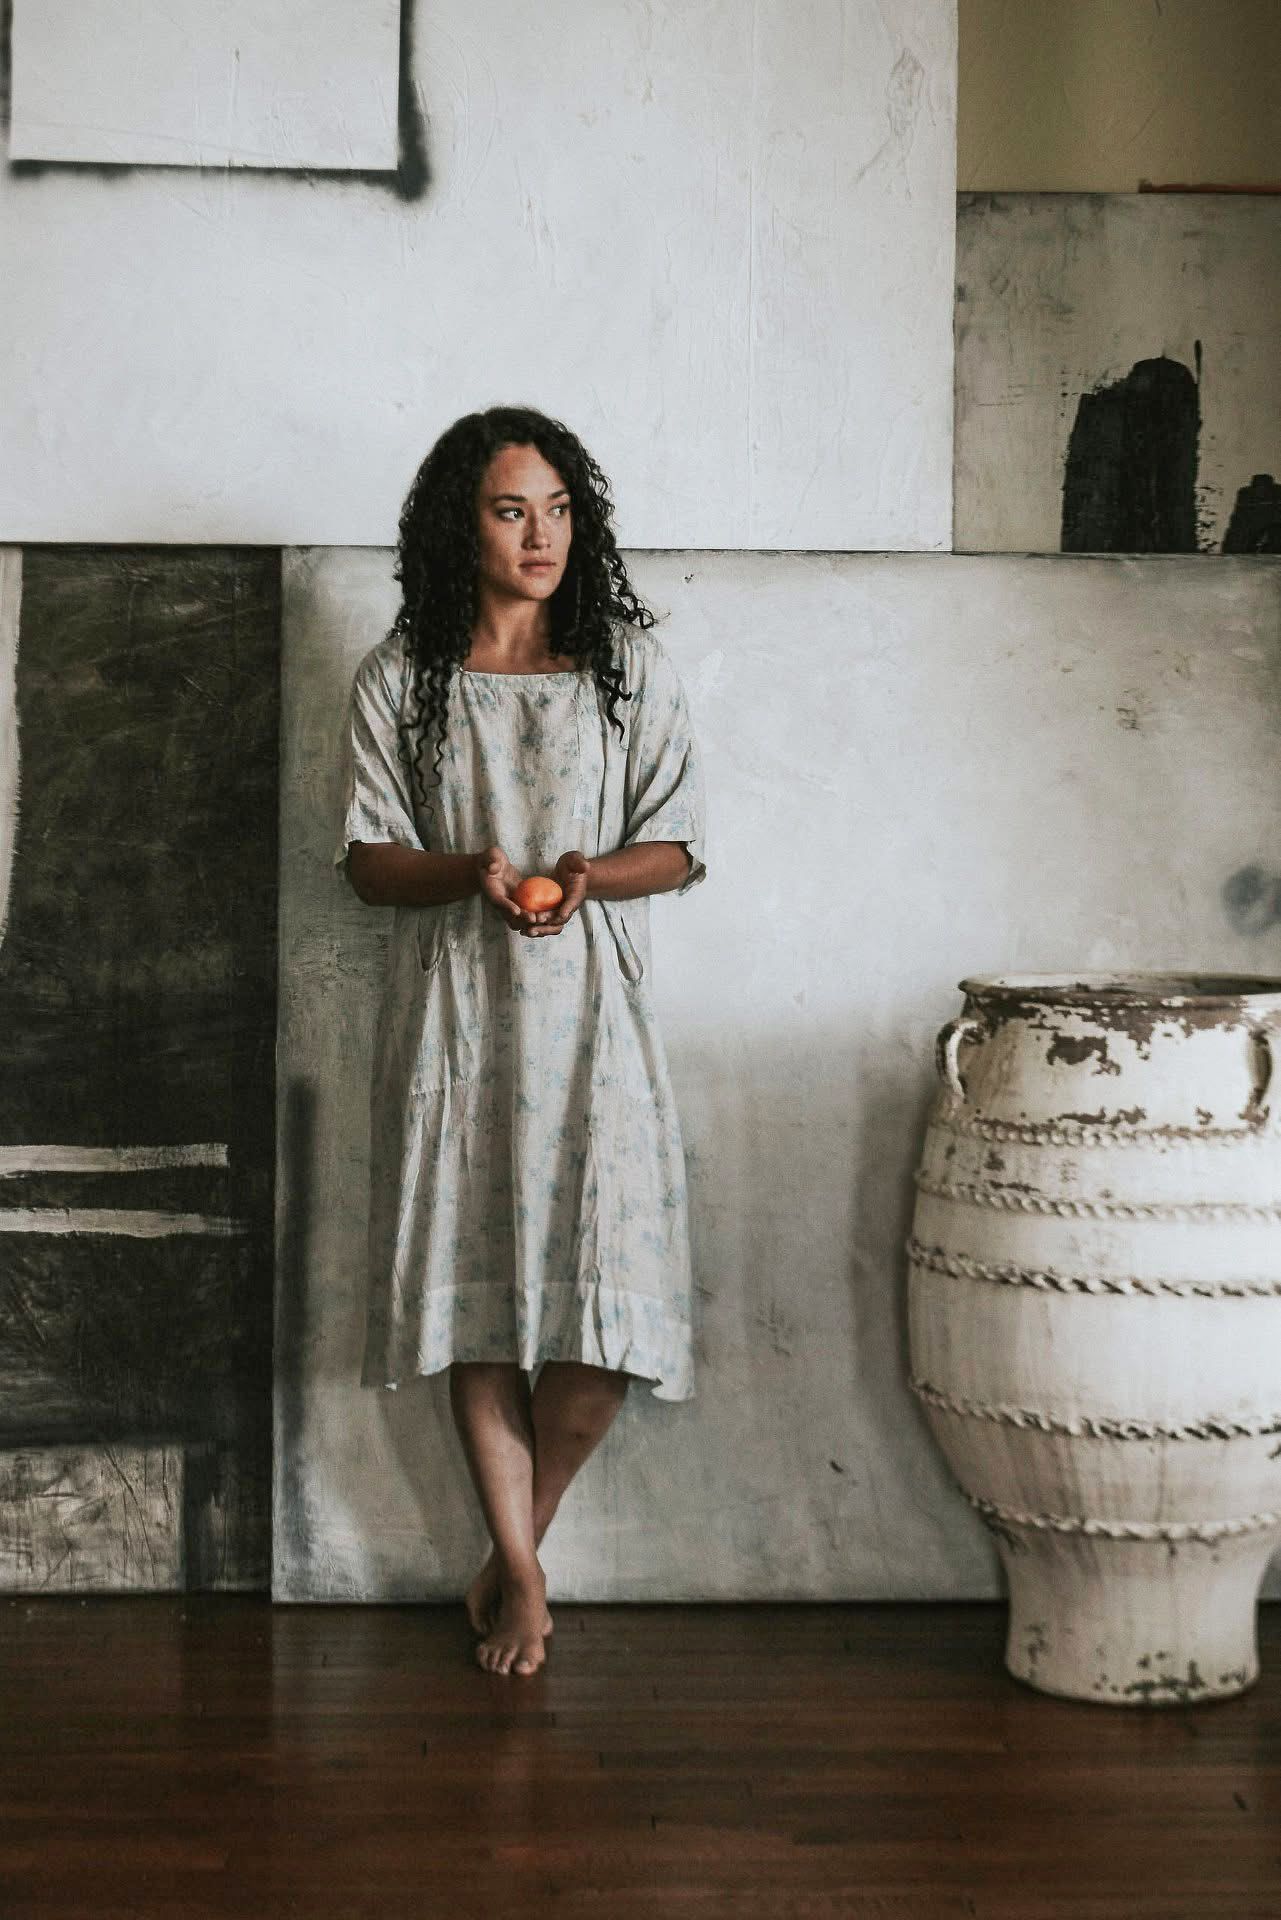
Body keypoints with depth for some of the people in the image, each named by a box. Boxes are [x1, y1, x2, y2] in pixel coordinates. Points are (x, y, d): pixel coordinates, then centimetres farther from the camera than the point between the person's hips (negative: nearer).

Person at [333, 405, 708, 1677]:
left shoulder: (630, 666, 5)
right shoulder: (399, 677, 5)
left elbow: (674, 846, 5)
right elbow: (368, 858, 4)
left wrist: (587, 877, -16)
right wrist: (470, 875, -16)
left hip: (589, 1009, 0)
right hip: (453, 1010, 0)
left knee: (606, 1293, -7)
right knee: (476, 1288, 2)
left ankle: (513, 1552, 16)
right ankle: (521, 1570, 18)